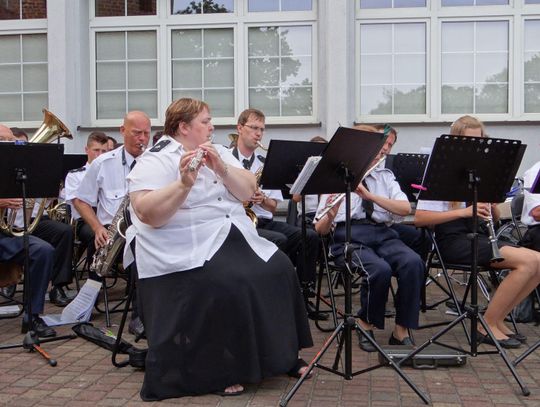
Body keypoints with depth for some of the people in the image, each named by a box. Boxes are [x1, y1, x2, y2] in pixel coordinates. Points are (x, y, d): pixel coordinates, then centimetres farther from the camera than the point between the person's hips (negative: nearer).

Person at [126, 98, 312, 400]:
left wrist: (222, 169, -14)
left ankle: (282, 356, 5)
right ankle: (217, 372, -12)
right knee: (227, 284, -30)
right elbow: (148, 214, -20)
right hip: (187, 250, -6)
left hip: (237, 239, 7)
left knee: (279, 270, -11)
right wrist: (184, 183, -31)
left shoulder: (220, 152, 14)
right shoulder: (155, 161, -7)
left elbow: (249, 192, 2)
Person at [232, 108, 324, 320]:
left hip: (263, 221, 6)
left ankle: (303, 296, -6)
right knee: (279, 240, -31)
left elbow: (273, 207, 16)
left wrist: (262, 199, -8)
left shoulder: (265, 163, 18)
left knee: (309, 236, -13)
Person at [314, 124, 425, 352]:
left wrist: (370, 195, -15)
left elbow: (405, 209, -2)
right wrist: (331, 214, -21)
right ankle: (366, 324, -6)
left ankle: (401, 331, -14)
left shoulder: (386, 177, 18)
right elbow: (320, 229, 2)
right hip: (349, 237, -3)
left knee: (413, 263, -28)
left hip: (383, 234, 4)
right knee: (380, 270, -33)